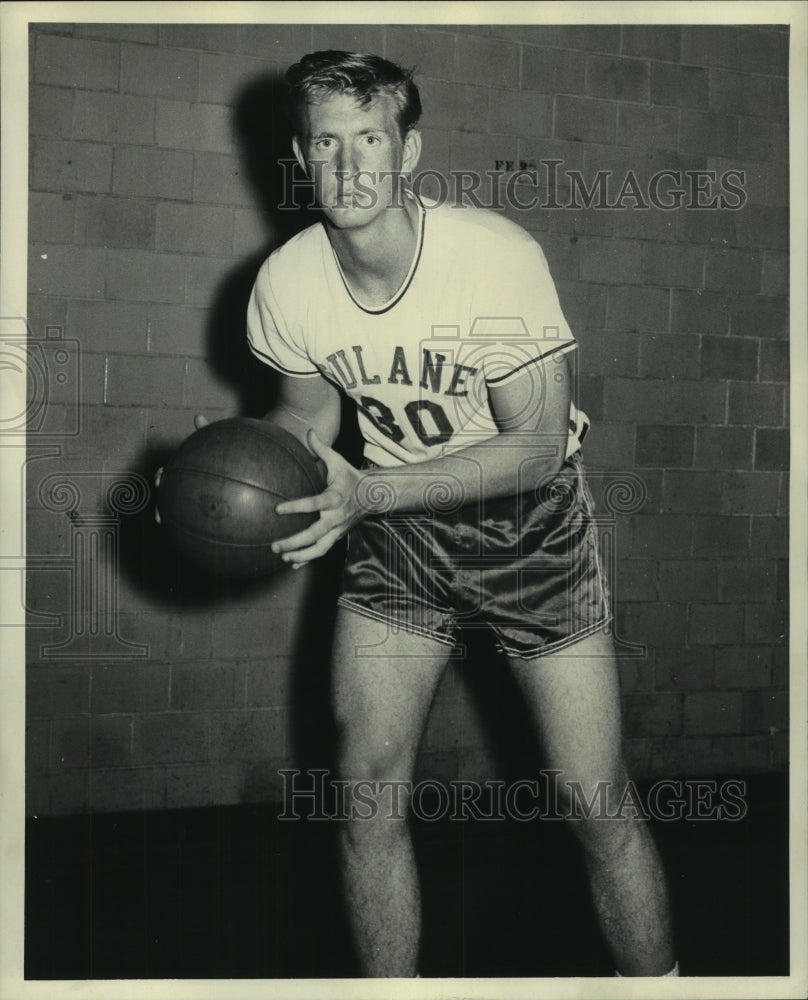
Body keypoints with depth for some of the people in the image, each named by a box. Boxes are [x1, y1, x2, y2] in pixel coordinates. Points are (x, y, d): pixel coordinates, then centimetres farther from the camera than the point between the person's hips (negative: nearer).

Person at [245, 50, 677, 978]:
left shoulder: (499, 256, -24)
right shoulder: (286, 282, -11)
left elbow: (537, 448, -23)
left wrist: (368, 492, -33)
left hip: (528, 519, -3)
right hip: (393, 523, 3)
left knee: (597, 806, -4)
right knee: (366, 790, 0)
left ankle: (656, 983, 19)